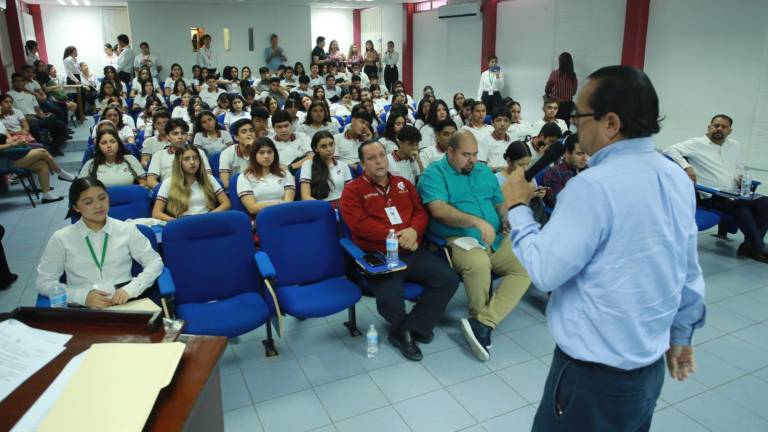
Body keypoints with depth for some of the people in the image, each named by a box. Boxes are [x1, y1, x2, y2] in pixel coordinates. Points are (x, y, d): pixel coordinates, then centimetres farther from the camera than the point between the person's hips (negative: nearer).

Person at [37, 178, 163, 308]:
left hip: (124, 303, 0)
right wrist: (83, 296, -10)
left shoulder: (127, 229, 7)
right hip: (83, 307, 0)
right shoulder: (62, 238, 6)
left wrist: (130, 289, -11)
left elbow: (155, 263, 5)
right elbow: (44, 282, 6)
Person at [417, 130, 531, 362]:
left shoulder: (484, 171, 20)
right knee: (478, 264, -37)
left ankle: (482, 323, -23)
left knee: (526, 266, -18)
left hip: (497, 239, 6)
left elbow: (500, 202, 25)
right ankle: (482, 320, -9)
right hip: (459, 240, -6)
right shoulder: (434, 173, -2)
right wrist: (477, 222, -27)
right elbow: (438, 209, -18)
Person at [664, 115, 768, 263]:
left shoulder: (736, 146, 20)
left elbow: (741, 169, 29)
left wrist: (742, 177, 4)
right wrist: (686, 167, -24)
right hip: (710, 196, -7)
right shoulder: (697, 144, 1)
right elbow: (670, 150, -10)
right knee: (740, 206, -31)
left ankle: (750, 245, -11)